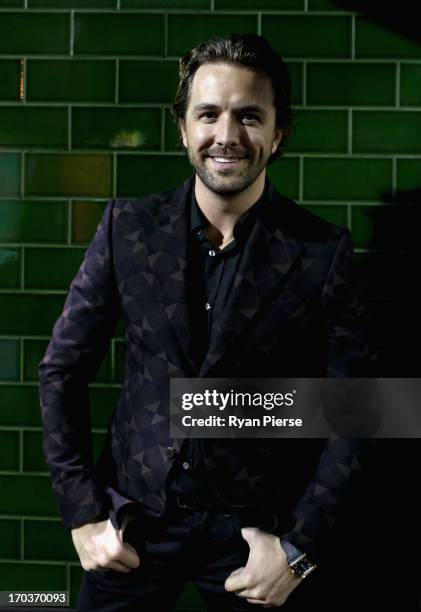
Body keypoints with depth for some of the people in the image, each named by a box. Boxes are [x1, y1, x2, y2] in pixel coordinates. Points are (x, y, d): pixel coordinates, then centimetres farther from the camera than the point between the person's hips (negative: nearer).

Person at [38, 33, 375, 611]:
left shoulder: (324, 252, -10)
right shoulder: (128, 227, -5)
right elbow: (63, 370, 0)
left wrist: (300, 546, -9)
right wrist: (82, 513, -4)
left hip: (254, 527, -1)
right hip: (132, 519, 1)